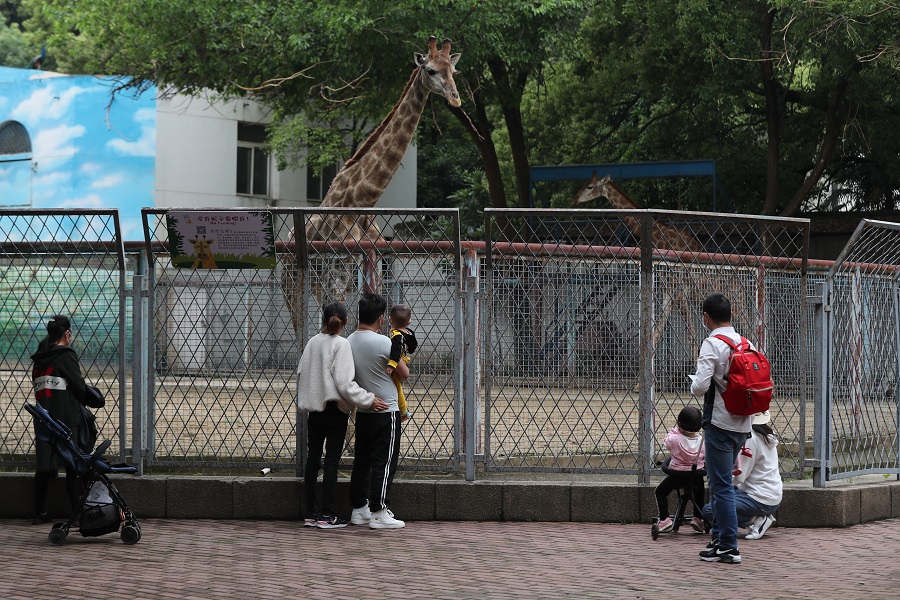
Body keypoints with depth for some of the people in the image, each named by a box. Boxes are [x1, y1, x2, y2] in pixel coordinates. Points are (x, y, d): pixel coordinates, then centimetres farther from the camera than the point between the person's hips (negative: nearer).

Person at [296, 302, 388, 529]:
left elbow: (301, 372, 10)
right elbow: (344, 382, -19)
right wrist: (368, 400, -14)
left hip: (314, 410, 6)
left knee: (312, 459, 9)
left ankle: (310, 513, 11)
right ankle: (327, 515, -2)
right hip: (334, 410, -6)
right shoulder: (341, 344, -13)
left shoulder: (312, 342, 5)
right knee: (332, 461, -2)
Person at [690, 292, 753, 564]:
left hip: (720, 423, -8)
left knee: (721, 485, -3)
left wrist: (694, 381, -1)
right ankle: (718, 538, 25)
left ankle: (729, 547, -3)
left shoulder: (712, 345, -13)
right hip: (743, 424, 8)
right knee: (720, 482, 19)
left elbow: (700, 387, -22)